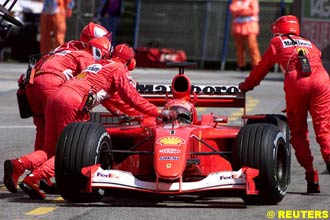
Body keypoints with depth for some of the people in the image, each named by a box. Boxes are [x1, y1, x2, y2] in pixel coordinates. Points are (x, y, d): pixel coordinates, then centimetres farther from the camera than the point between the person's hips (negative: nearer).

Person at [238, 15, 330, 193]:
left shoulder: (277, 43, 26)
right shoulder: (309, 44, 35)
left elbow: (261, 68, 32)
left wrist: (246, 86, 48)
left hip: (296, 84, -2)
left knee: (298, 133, 8)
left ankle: (312, 178, -1)